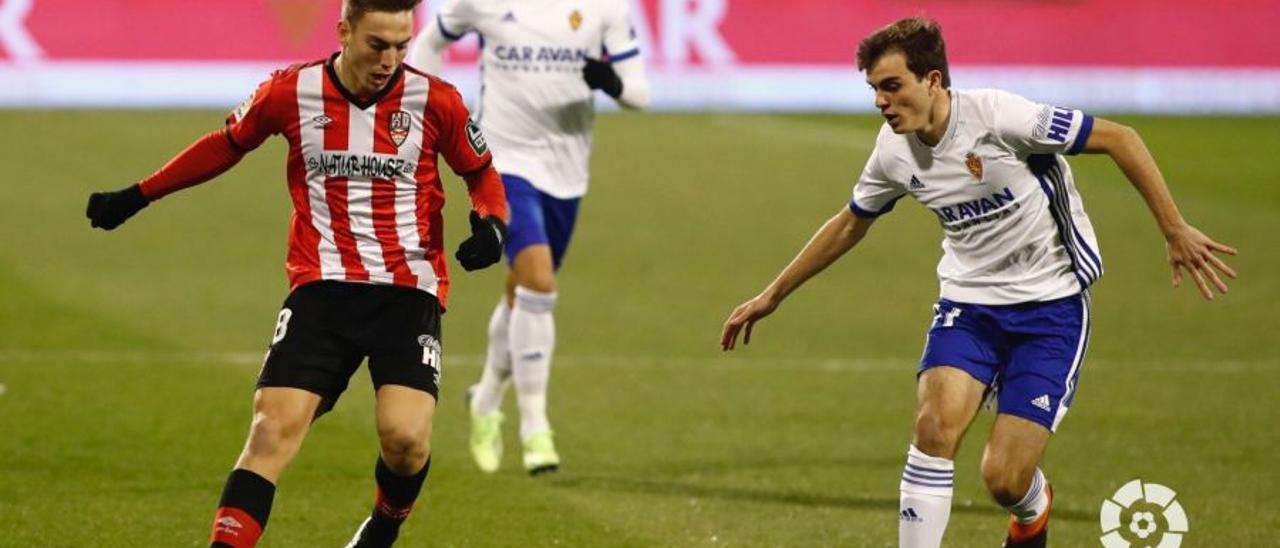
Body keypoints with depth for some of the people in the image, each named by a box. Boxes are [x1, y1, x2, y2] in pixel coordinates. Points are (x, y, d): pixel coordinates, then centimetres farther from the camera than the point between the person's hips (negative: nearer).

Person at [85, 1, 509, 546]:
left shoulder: (434, 101, -4)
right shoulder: (292, 92, -1)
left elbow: (482, 172, 12)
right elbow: (226, 145, 17)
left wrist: (489, 223, -10)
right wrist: (137, 196, 21)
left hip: (409, 291, -1)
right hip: (321, 289, 1)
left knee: (405, 436, -17)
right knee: (273, 428, -15)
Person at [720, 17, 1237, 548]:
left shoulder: (997, 116, -22)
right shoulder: (894, 151, -3)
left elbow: (1118, 139, -16)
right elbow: (849, 225, 17)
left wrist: (1175, 230, -17)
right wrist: (773, 295, 21)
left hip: (1050, 308, -4)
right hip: (969, 302, 4)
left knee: (1004, 480, -11)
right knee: (935, 424, -23)